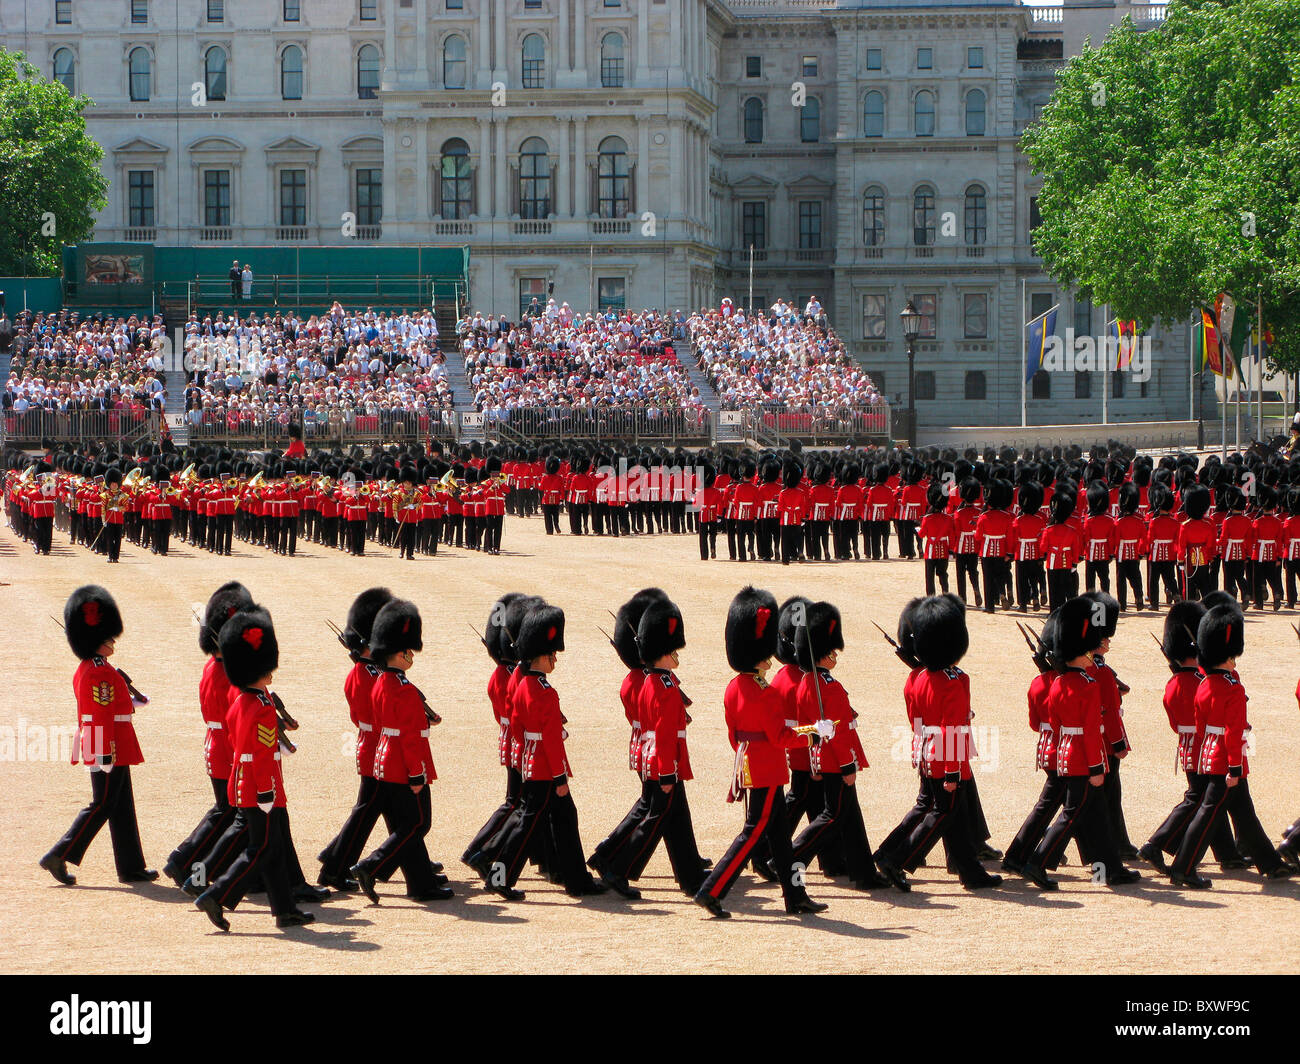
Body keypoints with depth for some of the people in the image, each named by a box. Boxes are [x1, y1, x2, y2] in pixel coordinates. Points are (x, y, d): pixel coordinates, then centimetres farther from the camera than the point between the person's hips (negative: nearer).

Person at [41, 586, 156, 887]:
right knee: (101, 806, -5)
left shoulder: (84, 670, 13)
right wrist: (106, 756, -22)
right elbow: (103, 717, -21)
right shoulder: (102, 673, -18)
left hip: (98, 746, 10)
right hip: (110, 748, -10)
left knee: (122, 808, 11)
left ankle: (132, 868, 15)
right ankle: (59, 856, -4)